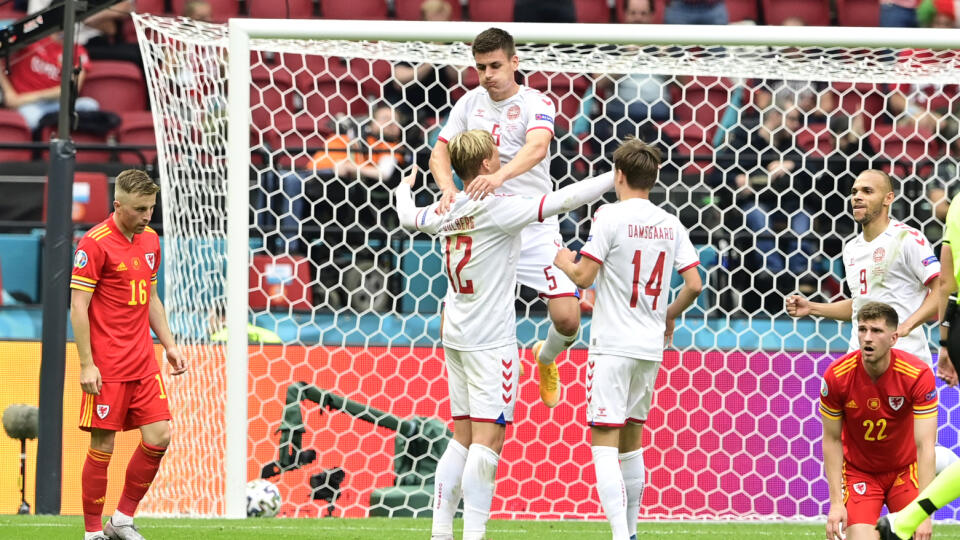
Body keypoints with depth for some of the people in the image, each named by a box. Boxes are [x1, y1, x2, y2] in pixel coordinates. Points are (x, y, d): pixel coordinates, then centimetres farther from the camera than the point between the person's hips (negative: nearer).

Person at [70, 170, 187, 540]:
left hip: (144, 363, 7)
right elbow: (78, 305, -12)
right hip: (107, 367, -7)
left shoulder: (150, 240, 11)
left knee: (158, 437, -1)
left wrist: (168, 344, 14)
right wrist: (86, 364, -16)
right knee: (102, 446, -3)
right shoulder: (95, 243, -11)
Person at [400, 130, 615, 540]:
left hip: (455, 337, 8)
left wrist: (403, 190, 50)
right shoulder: (498, 209, -15)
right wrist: (617, 177, -12)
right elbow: (562, 201, -19)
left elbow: (408, 217, 27)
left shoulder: (447, 211, 6)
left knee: (463, 438, 11)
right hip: (490, 340, -8)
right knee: (488, 438, -8)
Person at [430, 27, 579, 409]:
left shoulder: (536, 104, -8)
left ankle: (546, 357, 25)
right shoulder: (469, 104, 6)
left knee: (567, 319, -11)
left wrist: (499, 176, -47)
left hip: (534, 227, -3)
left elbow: (537, 148, -28)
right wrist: (448, 188, -20)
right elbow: (440, 152, 3)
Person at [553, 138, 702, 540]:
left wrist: (564, 261, 10)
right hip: (651, 346, 6)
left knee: (605, 442, -8)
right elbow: (694, 284, 4)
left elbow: (583, 277, -12)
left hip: (612, 345, -6)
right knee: (631, 439, 18)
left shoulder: (611, 216, -9)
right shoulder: (670, 224, 7)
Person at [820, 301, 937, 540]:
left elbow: (925, 446, -24)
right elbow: (832, 440, -9)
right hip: (858, 473, 0)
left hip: (905, 470, 0)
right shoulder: (837, 376, -20)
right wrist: (836, 502, -13)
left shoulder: (919, 375, -23)